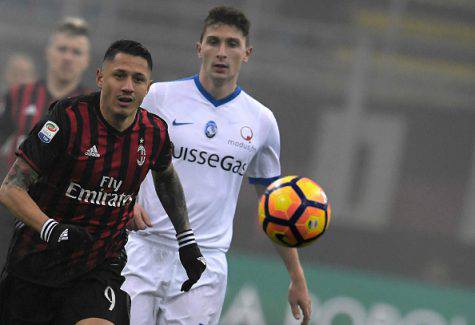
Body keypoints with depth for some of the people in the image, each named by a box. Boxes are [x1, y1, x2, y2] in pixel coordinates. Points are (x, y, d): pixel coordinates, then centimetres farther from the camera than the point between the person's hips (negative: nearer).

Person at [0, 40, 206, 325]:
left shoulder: (155, 132, -2)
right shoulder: (69, 119, -16)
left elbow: (166, 178, 24)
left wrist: (187, 242, 23)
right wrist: (51, 230, -32)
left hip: (101, 268, 2)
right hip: (34, 266, -2)